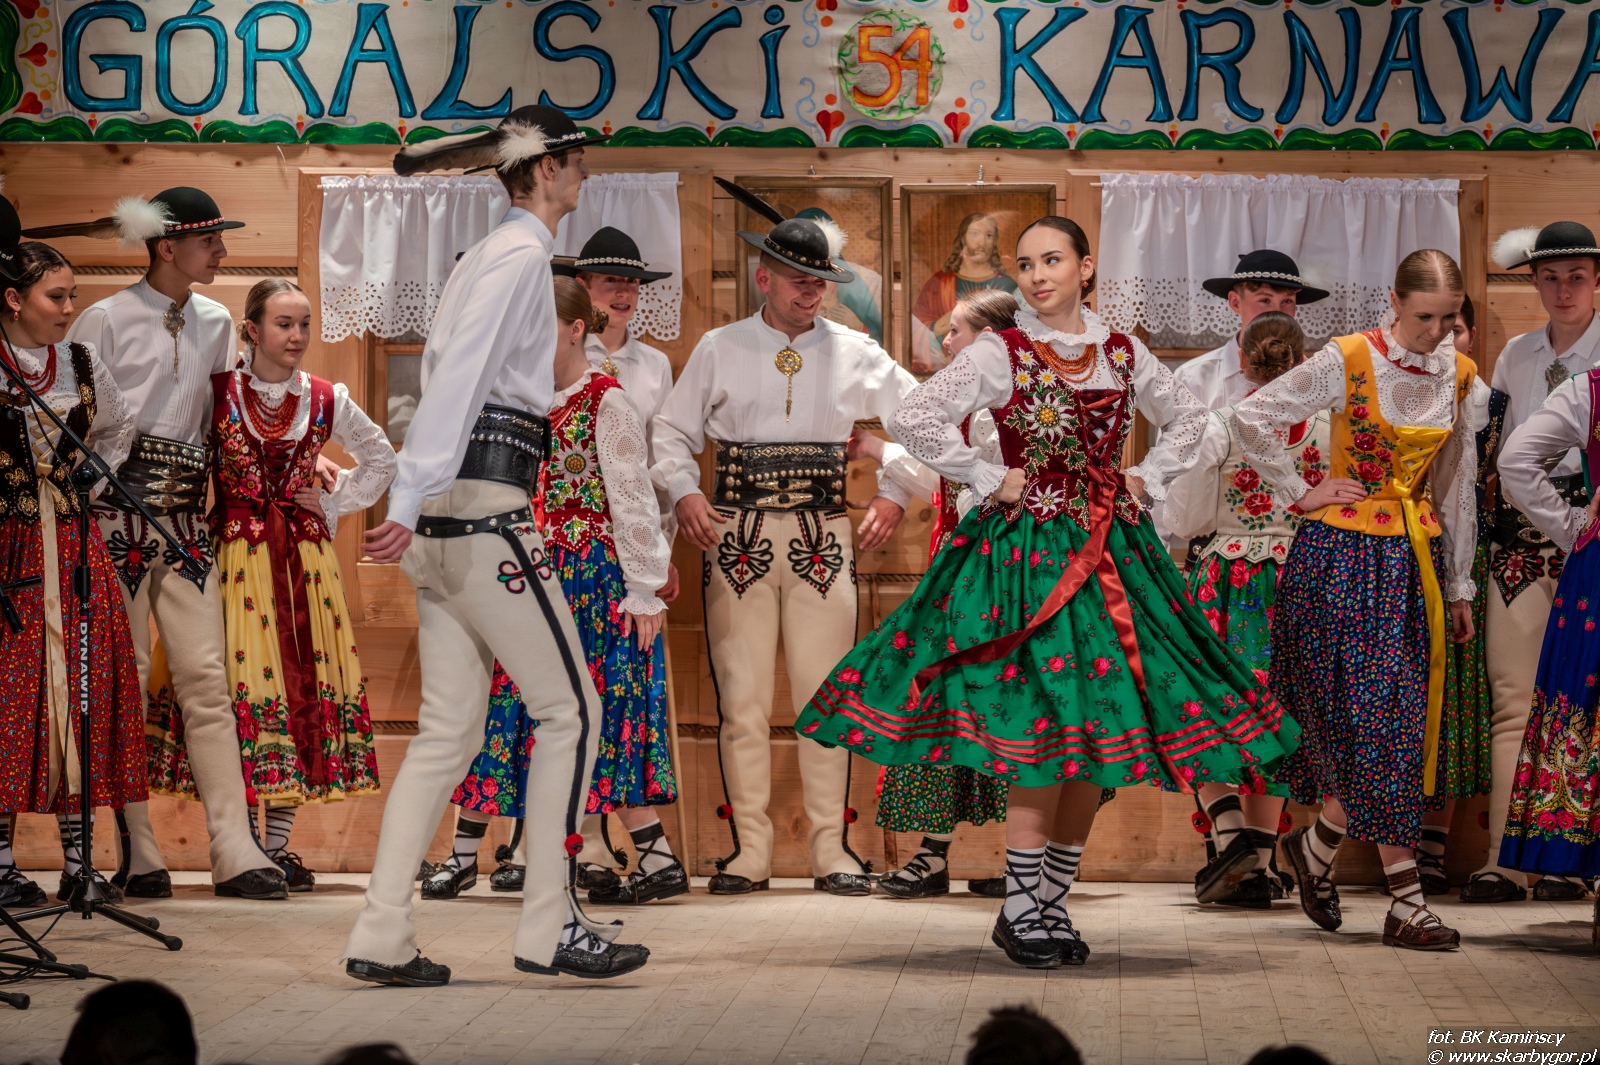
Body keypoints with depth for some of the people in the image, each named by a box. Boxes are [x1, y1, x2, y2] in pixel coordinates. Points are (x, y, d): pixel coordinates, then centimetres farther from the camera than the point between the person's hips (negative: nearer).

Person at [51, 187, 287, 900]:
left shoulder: (215, 324, 14)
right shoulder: (105, 321, -1)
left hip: (185, 516, 4)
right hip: (116, 512, -4)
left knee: (205, 675, -4)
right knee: (124, 678, -1)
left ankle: (235, 853, -7)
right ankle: (135, 855, 4)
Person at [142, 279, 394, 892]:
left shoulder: (327, 401, 5)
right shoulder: (216, 393, -2)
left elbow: (381, 461, 19)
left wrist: (333, 504, 9)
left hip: (304, 558, 3)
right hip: (235, 553, -3)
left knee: (303, 683, 0)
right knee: (240, 681, -6)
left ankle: (277, 847, 8)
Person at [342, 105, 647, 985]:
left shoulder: (486, 256, 21)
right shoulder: (522, 256, -8)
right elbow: (457, 380, -18)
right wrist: (409, 505, -24)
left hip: (446, 517, 9)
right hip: (485, 509, -9)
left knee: (449, 731, 7)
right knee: (569, 711, -1)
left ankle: (381, 937, 3)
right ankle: (549, 927, 1)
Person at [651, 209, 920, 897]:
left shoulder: (854, 354, 9)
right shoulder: (719, 350, 8)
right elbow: (673, 432, 11)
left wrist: (894, 496, 3)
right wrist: (684, 492, -7)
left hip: (822, 538, 1)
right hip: (737, 536, 0)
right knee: (742, 698, -2)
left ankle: (831, 850, 5)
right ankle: (750, 851, 4)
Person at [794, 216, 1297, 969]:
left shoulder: (1124, 355, 9)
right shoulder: (999, 354, -3)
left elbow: (1188, 422, 24)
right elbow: (914, 420, -12)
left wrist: (1147, 481, 9)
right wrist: (989, 481, -10)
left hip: (1108, 551, 5)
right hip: (1027, 552, -5)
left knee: (1100, 734, 2)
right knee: (1048, 727, -13)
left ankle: (1051, 902, 12)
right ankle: (1019, 912, -6)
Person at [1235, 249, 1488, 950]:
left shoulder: (1462, 379, 6)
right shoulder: (1346, 362, -9)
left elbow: (1457, 488, 15)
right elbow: (1251, 417, -9)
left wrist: (1459, 585, 17)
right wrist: (1300, 492, -8)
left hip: (1414, 557, 5)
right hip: (1342, 555, -5)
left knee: (1402, 720, 5)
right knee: (1370, 718, -8)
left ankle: (1315, 847, 24)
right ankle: (1406, 905, -1)